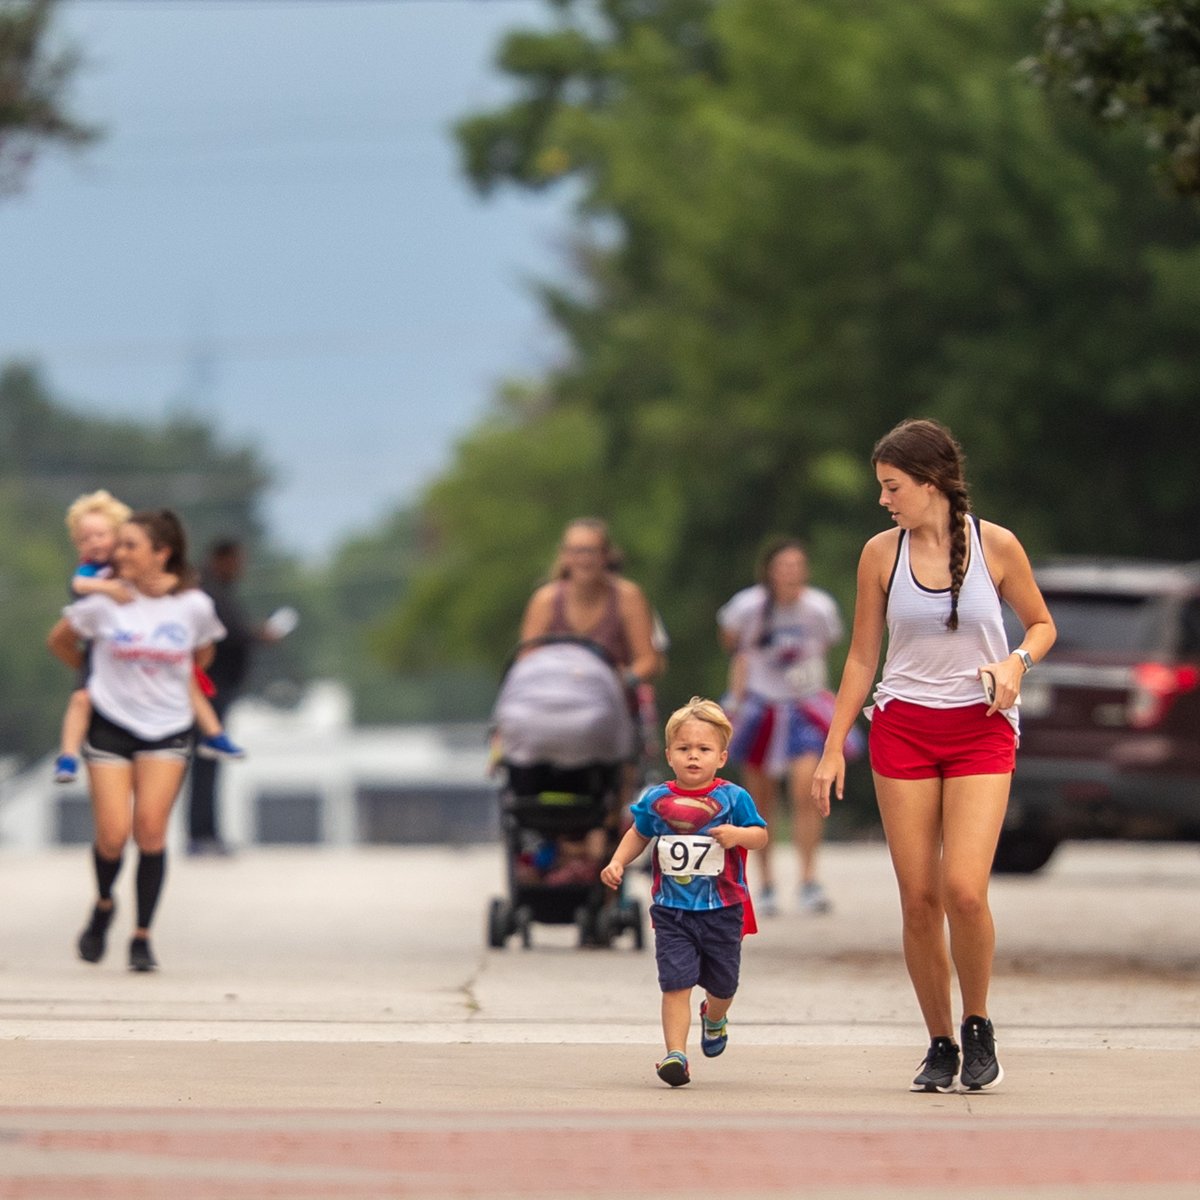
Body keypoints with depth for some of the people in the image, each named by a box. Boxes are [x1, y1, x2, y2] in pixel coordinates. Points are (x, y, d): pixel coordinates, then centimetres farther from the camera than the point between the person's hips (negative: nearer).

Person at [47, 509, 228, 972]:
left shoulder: (193, 605, -7)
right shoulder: (105, 602, -9)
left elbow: (201, 656, 15)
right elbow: (60, 640, 9)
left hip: (167, 729, 0)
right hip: (110, 725, 0)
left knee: (150, 827, -12)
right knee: (112, 835, -7)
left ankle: (142, 937, -1)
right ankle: (103, 906, 25)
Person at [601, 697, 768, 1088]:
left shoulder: (732, 798, -6)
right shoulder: (657, 800, 1)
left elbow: (760, 835, -4)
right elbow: (638, 834, 16)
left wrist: (738, 835, -25)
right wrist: (617, 863, 2)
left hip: (722, 909, 0)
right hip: (672, 909, 0)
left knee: (722, 982, 15)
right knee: (675, 982, -12)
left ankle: (714, 1017, 50)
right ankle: (676, 1054, -13)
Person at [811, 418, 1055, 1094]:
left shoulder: (995, 545, -5)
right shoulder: (881, 554, 1)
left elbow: (1042, 624, 9)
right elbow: (863, 657, 9)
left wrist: (1016, 662, -13)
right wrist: (834, 748, 7)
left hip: (981, 730, -2)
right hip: (902, 728, 2)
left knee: (965, 890, -16)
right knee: (919, 898, -2)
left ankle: (978, 1027, 6)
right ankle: (940, 1045, 11)